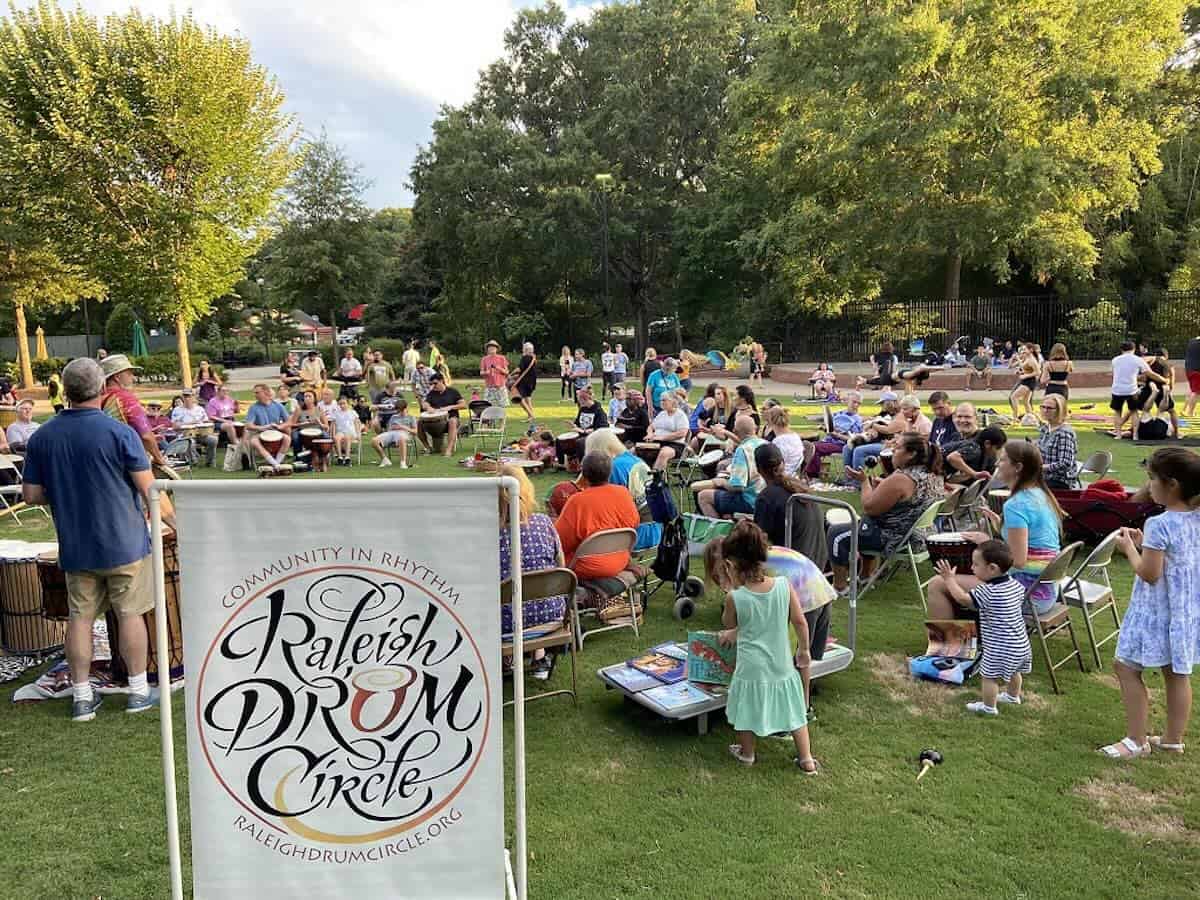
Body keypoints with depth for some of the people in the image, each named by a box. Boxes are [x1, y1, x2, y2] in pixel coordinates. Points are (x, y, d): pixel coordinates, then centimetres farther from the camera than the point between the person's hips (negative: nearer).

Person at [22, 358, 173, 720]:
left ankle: (82, 697, 18)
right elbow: (149, 491, -13)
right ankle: (138, 691, 14)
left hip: (75, 548, 4)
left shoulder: (41, 437, -1)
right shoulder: (119, 432, -14)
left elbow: (31, 495, 2)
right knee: (131, 614, 6)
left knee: (80, 617, 11)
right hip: (124, 543, -4)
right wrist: (174, 523, 2)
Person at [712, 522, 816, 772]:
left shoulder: (735, 597, -20)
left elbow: (729, 625, 2)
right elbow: (800, 622, -4)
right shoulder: (783, 585, -13)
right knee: (793, 710, 19)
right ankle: (806, 760, 28)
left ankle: (746, 753, 38)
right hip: (782, 663, 3)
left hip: (751, 666, -3)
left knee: (747, 709, 20)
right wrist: (803, 649, 12)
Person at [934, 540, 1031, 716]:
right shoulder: (1016, 585, -2)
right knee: (1013, 672, 29)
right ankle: (1013, 696, 48)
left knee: (989, 676, 8)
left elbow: (963, 599, -30)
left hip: (1000, 648, -9)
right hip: (1020, 644, 9)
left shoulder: (987, 592, -27)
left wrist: (949, 579, -19)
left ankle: (988, 707, 20)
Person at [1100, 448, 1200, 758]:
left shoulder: (1159, 525, -24)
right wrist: (1144, 543, 9)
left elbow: (1149, 574, -21)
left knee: (1126, 667, 4)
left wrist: (1129, 548, -8)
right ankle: (1173, 739, 29)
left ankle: (1136, 740, 10)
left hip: (1157, 613, -8)